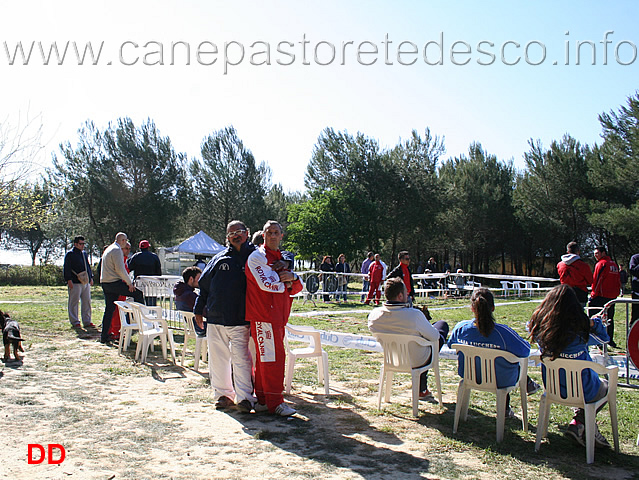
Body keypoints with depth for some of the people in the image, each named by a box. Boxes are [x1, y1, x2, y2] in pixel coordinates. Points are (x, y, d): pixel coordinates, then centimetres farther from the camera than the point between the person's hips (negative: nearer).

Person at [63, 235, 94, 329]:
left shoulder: (84, 253, 18)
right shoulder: (70, 254, -4)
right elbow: (66, 268, -8)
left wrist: (91, 277, 20)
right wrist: (69, 280, -15)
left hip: (86, 282, 7)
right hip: (75, 283, -7)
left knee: (87, 302, 7)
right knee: (74, 302, -1)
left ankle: (87, 321, 13)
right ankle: (74, 322, 7)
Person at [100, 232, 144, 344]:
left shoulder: (108, 249, 21)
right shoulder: (117, 250, -10)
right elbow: (120, 269, -18)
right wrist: (129, 283, -11)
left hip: (104, 283, 10)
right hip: (114, 283, -9)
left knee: (109, 309, 11)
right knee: (138, 294, 0)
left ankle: (104, 336, 11)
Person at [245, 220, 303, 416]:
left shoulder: (282, 258, 20)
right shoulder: (257, 257, -5)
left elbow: (297, 288, 15)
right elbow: (266, 283, -19)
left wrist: (293, 278, -8)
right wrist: (284, 281, -2)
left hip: (278, 315, 8)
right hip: (263, 315, -8)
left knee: (264, 358, 13)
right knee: (272, 357, -7)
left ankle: (263, 399, 20)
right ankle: (274, 402, -1)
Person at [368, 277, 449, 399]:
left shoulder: (373, 315, -19)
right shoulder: (414, 315, -34)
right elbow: (434, 337, -17)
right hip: (417, 362, -5)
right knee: (442, 325, 16)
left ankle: (422, 390, 40)